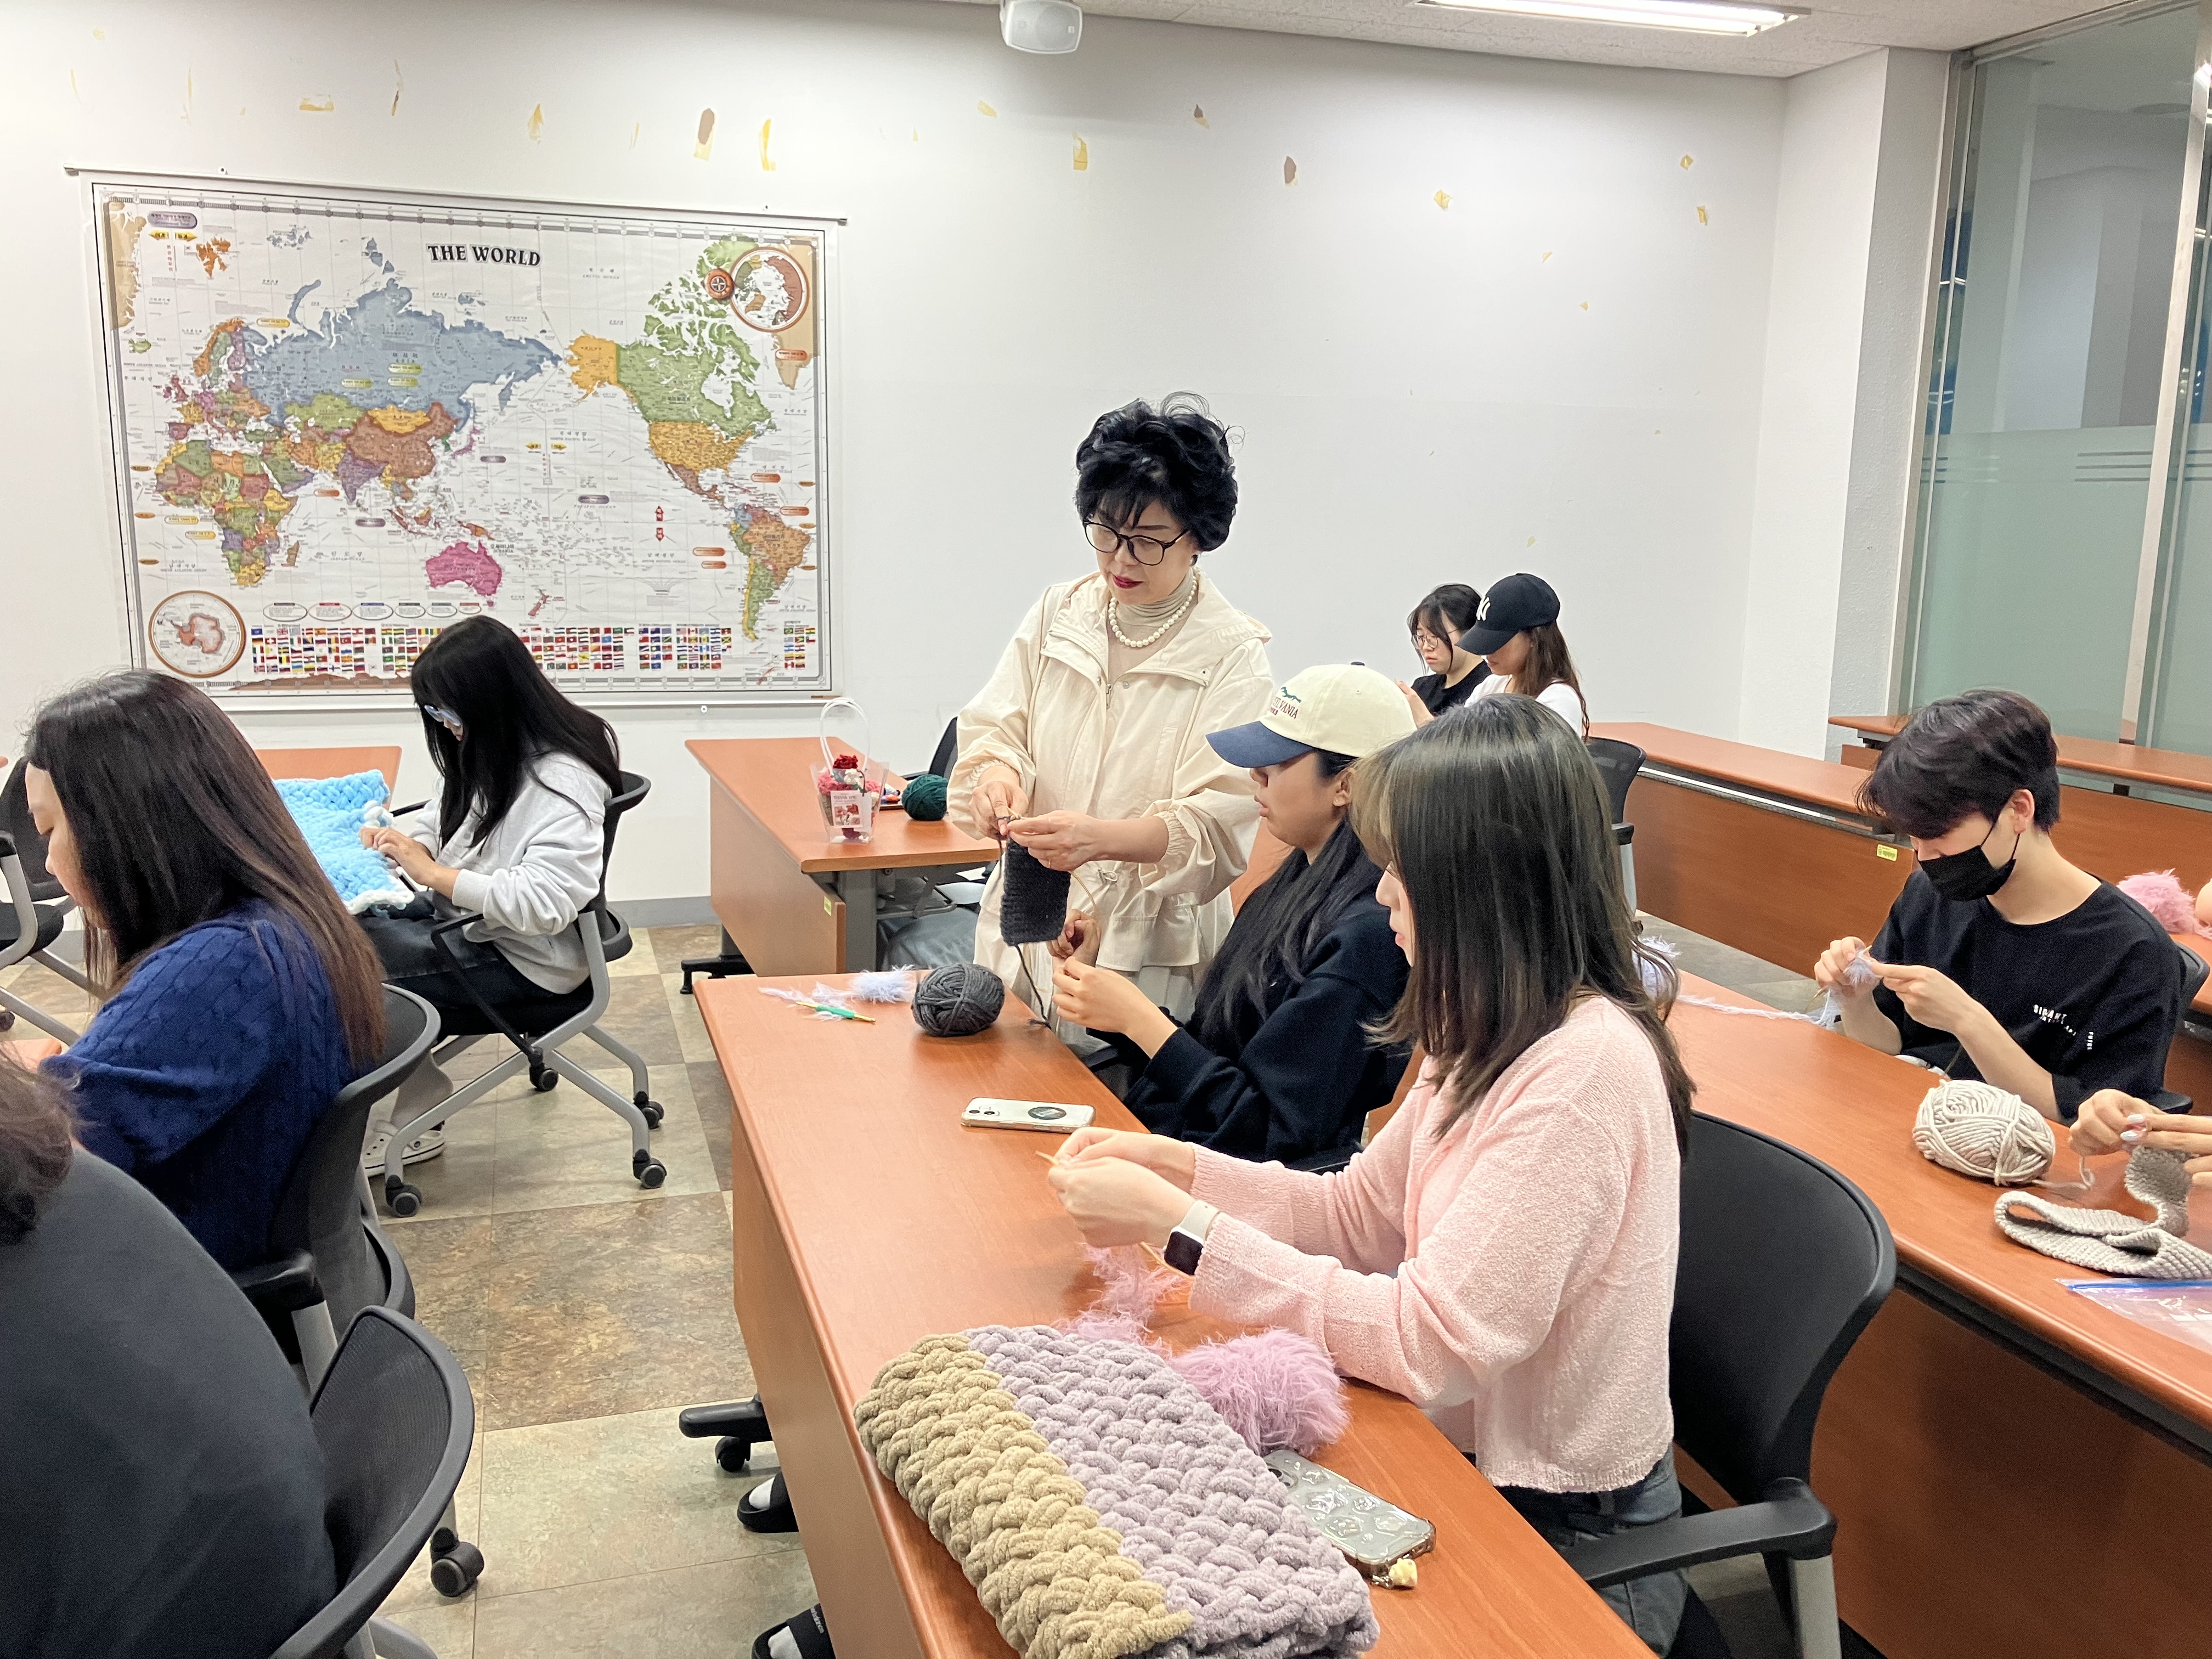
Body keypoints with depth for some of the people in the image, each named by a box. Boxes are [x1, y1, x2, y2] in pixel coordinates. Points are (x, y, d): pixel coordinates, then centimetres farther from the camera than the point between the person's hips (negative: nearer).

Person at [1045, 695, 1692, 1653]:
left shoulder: (1582, 1071, -28)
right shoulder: (1498, 1035, 1)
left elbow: (1428, 1345, -28)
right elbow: (1361, 1214, 8)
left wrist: (1179, 1228, -25)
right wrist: (1175, 1166, -5)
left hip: (1561, 1536, -7)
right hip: (1471, 1454, 7)